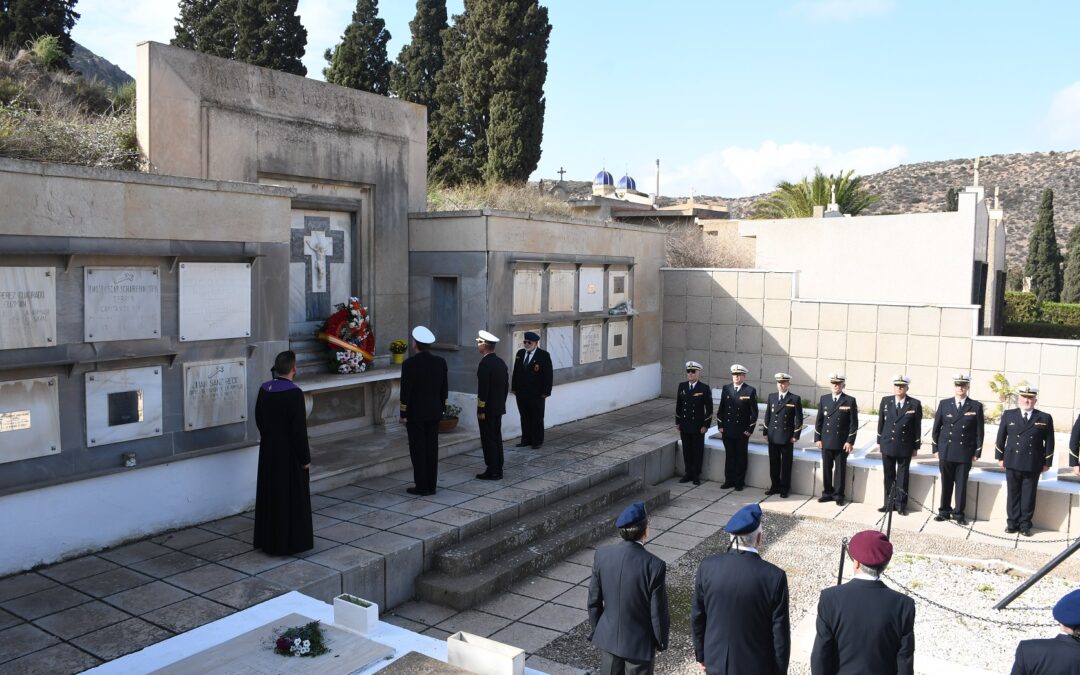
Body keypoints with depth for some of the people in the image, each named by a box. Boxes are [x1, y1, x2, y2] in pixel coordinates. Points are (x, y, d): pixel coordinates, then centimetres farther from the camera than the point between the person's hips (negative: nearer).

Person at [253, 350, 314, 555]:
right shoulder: (294, 393, -22)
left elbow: (258, 419, 10)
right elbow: (299, 429, -21)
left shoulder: (264, 389, -1)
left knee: (270, 492, 17)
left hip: (268, 450, 7)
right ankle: (290, 542, 12)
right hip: (289, 453, -7)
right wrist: (305, 458, -13)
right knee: (292, 496, 5)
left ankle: (267, 539, 28)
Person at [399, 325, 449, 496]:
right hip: (434, 412, 5)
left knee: (418, 449, 2)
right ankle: (431, 485, 14)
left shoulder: (409, 363, -15)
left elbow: (405, 391, -13)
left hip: (415, 413, -5)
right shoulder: (440, 362, 0)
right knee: (432, 448, 9)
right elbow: (444, 389, 6)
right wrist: (441, 409, 16)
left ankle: (421, 486, 6)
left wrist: (403, 414, -5)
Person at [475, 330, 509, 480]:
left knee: (488, 440, -2)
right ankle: (498, 470, 18)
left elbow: (483, 389, -20)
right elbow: (506, 385, 14)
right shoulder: (501, 362, 9)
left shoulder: (485, 363, -18)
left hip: (487, 409, -8)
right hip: (499, 407, 8)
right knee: (496, 438, 13)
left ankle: (492, 471, 1)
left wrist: (481, 410, -16)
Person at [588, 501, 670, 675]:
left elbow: (594, 599, -3)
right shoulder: (654, 565, -25)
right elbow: (658, 611, -16)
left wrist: (596, 629, 13)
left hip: (608, 636, 4)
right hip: (639, 642, -4)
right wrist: (661, 640, 2)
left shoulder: (602, 554, -13)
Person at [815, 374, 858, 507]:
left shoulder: (850, 401, -3)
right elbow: (819, 420, 9)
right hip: (826, 441, 3)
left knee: (840, 469, 4)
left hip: (842, 443, -3)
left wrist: (850, 441, -10)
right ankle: (827, 493, 18)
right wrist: (817, 438, 3)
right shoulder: (824, 399, 7)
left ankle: (838, 495, 13)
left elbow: (854, 423, -4)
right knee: (826, 468, 8)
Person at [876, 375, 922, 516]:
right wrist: (879, 441, 7)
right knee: (889, 476, 9)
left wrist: (916, 446, -1)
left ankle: (901, 505, 14)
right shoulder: (885, 401, 3)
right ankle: (889, 503, 18)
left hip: (905, 447, -2)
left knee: (903, 477, 5)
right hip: (887, 445, 2)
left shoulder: (915, 404, -4)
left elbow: (917, 427, -1)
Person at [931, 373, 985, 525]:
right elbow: (936, 428, 8)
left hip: (965, 453, -1)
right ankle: (944, 511, 18)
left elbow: (979, 432, 2)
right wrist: (936, 449, 4)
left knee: (961, 484, 4)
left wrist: (977, 453, -1)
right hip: (946, 452, 1)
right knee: (946, 483, 8)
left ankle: (959, 513, 14)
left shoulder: (976, 407, 1)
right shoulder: (944, 404, 4)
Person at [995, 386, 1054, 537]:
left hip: (1033, 465, -1)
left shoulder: (1045, 418, 2)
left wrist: (1047, 462, 2)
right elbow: (1001, 437, 8)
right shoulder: (1008, 415, 5)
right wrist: (1000, 457, 6)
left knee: (1028, 496, 5)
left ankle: (1025, 525, 14)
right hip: (1012, 463, 1)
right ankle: (1012, 523, 14)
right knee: (1013, 495, 7)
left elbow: (1049, 442, 4)